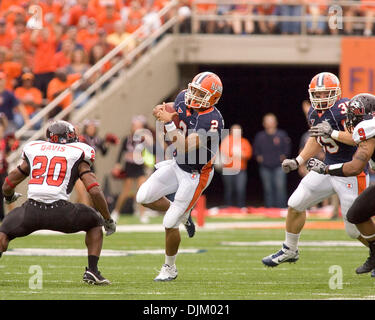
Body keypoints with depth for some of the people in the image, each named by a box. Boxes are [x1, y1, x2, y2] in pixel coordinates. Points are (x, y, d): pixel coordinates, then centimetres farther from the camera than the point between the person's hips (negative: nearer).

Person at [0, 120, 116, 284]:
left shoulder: (33, 151, 21)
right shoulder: (78, 156, 13)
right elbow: (95, 191, 2)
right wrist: (108, 220, 14)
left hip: (31, 210, 2)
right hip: (60, 212, -2)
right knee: (94, 223, 25)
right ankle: (92, 270, 11)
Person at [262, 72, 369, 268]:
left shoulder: (343, 109, -20)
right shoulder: (314, 112, 7)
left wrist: (332, 132, -35)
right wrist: (297, 161, 16)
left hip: (350, 172, -8)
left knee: (355, 229, -5)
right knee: (295, 204, 6)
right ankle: (289, 251, 24)